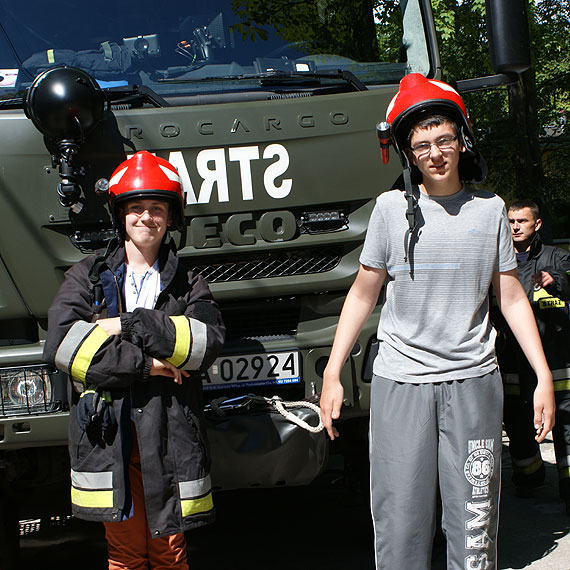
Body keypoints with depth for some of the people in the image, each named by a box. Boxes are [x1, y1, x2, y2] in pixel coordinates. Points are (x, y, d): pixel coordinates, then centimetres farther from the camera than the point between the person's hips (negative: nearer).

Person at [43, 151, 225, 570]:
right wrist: (147, 363, -12)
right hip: (108, 436, 0)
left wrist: (130, 325, -13)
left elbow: (208, 341, -8)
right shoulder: (88, 276, 10)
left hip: (170, 436, 0)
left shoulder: (187, 284, 11)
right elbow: (62, 344, -7)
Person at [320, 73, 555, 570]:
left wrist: (544, 377, 5)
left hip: (473, 380, 1)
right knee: (401, 522, 0)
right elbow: (363, 294, 8)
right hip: (400, 380, -1)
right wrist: (332, 374, 3)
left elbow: (511, 298, 10)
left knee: (474, 524, 3)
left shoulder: (490, 209, 6)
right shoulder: (392, 208, 3)